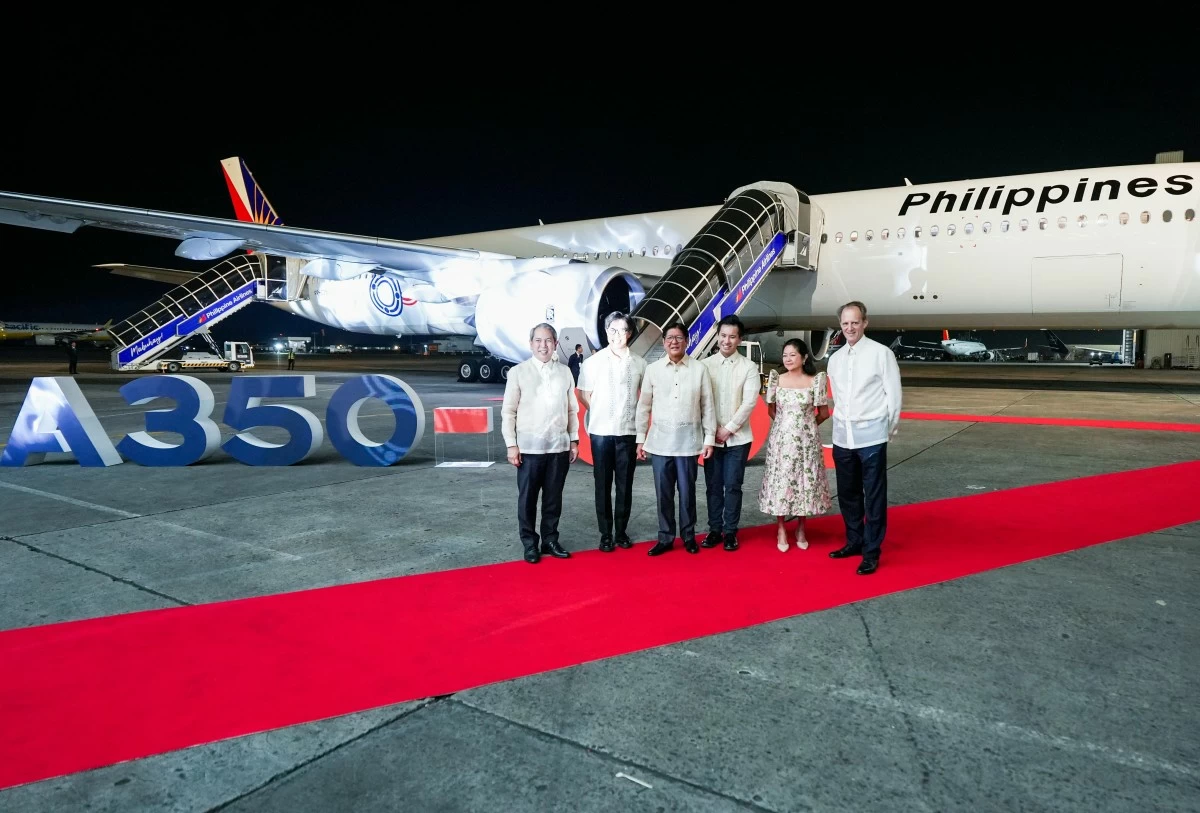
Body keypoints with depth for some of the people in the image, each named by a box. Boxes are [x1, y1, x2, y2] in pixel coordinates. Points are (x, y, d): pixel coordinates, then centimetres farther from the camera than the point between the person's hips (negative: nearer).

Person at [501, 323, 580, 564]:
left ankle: (550, 540, 23)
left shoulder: (565, 373, 6)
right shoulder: (518, 372, -2)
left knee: (553, 497, 10)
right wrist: (511, 444, -6)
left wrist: (574, 440, 7)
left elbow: (572, 410, 10)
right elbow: (508, 412, -2)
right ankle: (529, 543, 17)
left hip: (559, 446, 3)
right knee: (527, 498, 4)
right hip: (529, 447, -2)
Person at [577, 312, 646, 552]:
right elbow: (583, 396, 7)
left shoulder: (639, 363, 3)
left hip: (629, 432, 1)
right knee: (603, 485, 5)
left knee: (625, 485, 8)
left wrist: (633, 414, 5)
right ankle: (605, 534, 15)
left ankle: (622, 531, 20)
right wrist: (603, 413, 6)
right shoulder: (592, 362, 0)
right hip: (601, 431, -1)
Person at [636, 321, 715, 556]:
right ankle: (665, 538, 20)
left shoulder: (700, 369, -1)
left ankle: (688, 536, 22)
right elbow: (643, 406, 6)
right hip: (660, 440, 1)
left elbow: (708, 406, 2)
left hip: (688, 440, -1)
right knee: (663, 492, 7)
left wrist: (709, 439, 0)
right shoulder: (652, 369, 2)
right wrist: (641, 439, 5)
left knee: (687, 491, 6)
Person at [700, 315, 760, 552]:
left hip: (737, 438, -1)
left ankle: (730, 531, 14)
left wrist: (728, 429, -11)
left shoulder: (749, 368, -1)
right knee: (713, 486, 7)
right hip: (712, 437, 1)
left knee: (733, 486, 3)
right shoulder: (705, 365, 2)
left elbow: (749, 403, -7)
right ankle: (714, 530, 18)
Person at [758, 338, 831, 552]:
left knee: (804, 482, 5)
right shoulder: (777, 380, 0)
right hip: (781, 440, 1)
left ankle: (801, 530, 21)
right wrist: (786, 425, 9)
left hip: (806, 441, -1)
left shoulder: (815, 381, -5)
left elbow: (824, 413, 5)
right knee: (780, 482, 3)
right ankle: (781, 530, 15)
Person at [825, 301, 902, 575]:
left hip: (871, 437, -5)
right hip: (842, 437, 6)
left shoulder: (881, 353, -6)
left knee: (874, 497, 0)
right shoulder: (835, 359, 10)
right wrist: (842, 424, 12)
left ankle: (871, 553, 9)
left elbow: (894, 394, -3)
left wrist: (890, 429, 1)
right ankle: (854, 542, 31)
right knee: (847, 494, 15)